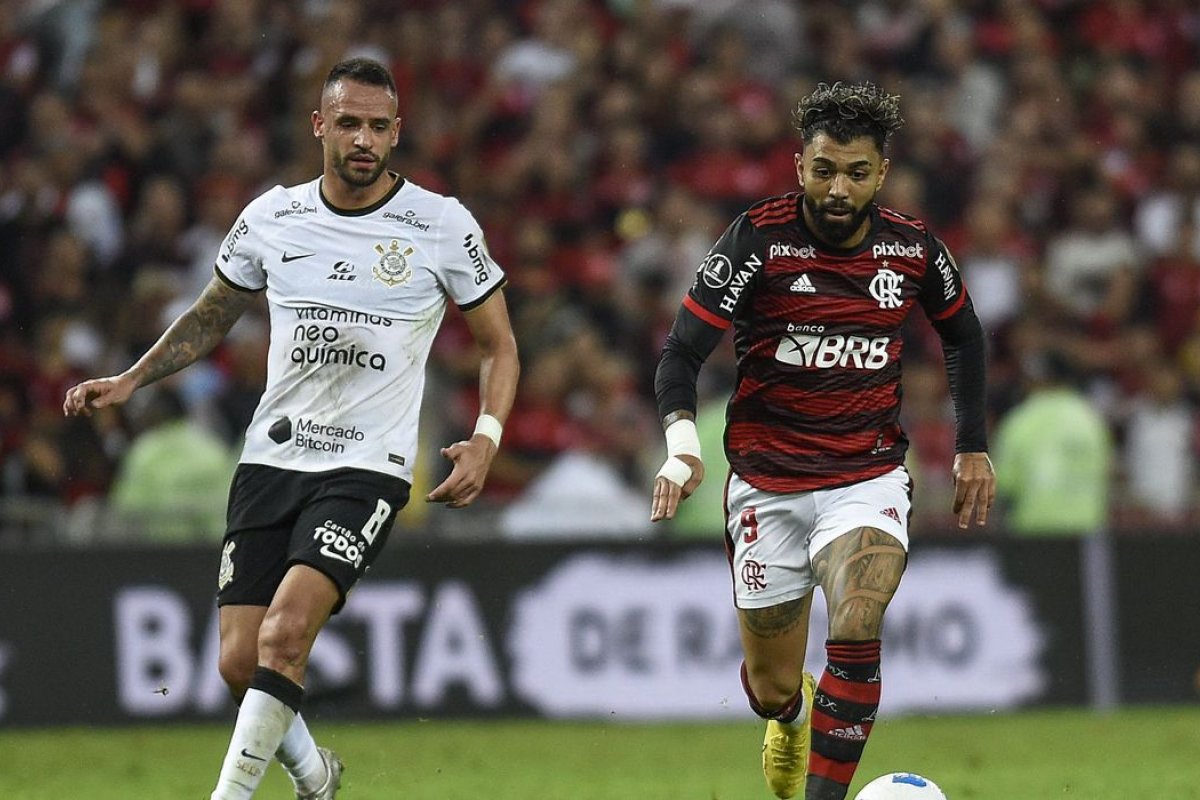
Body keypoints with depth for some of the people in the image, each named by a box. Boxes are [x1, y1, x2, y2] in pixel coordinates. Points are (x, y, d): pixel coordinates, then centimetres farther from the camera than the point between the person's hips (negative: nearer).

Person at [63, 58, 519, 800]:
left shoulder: (443, 226, -4)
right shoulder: (272, 218, 4)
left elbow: (499, 344, 7)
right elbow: (211, 317, 21)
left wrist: (487, 439, -8)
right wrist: (129, 380, 9)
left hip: (368, 468, -4)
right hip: (272, 459, 4)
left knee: (284, 633, -24)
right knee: (240, 661, -1)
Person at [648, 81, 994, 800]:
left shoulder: (913, 248, -3)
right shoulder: (757, 240, -13)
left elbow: (962, 333, 17)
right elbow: (682, 354, -15)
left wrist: (974, 446, 16)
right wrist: (682, 445, -32)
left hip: (870, 477, 1)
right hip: (768, 484, 0)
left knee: (856, 634, -27)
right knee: (771, 691, 9)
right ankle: (795, 714, 47)